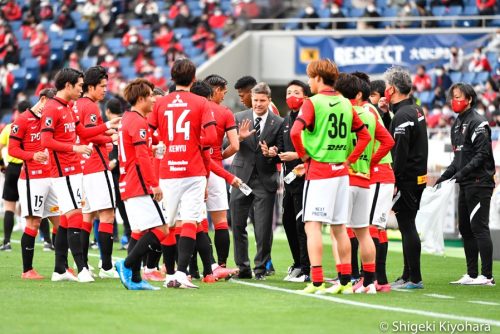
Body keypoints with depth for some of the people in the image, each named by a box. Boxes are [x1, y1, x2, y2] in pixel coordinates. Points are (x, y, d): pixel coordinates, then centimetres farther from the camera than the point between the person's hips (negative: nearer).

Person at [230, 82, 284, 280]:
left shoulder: (278, 123, 2)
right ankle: (243, 268, 16)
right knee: (238, 226, 6)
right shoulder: (239, 118, 6)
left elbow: (281, 154, 3)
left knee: (263, 228, -3)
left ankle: (260, 268, 8)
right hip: (242, 177, 2)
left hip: (265, 180, -2)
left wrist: (273, 153, -19)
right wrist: (239, 138, -19)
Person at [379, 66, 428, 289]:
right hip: (418, 177, 10)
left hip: (407, 179, -10)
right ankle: (408, 276, 21)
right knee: (408, 227, 15)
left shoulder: (402, 115, -17)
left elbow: (400, 152, -21)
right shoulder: (415, 110, 13)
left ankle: (415, 278, -4)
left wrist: (394, 181, -17)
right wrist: (386, 112, 13)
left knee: (407, 227, -6)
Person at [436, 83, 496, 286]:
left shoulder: (477, 123, -11)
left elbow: (482, 153, -17)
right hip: (466, 185, 10)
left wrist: (463, 172, -23)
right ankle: (472, 275, 16)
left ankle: (487, 275, -8)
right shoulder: (457, 124, 17)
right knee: (465, 229, 10)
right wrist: (446, 175, 13)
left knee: (479, 227, -10)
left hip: (479, 183, -10)